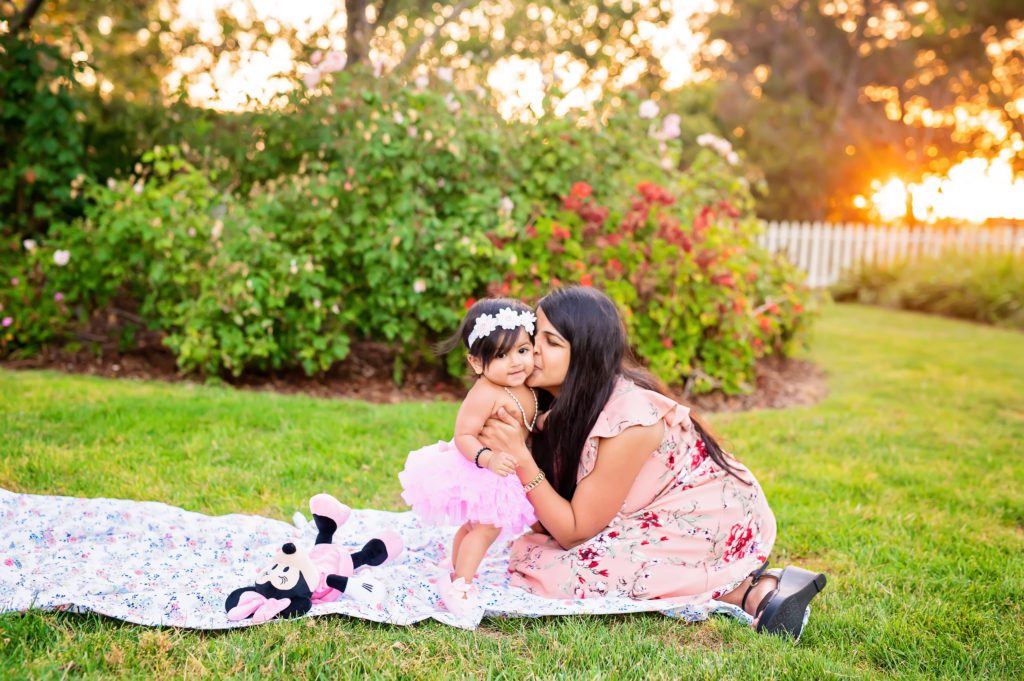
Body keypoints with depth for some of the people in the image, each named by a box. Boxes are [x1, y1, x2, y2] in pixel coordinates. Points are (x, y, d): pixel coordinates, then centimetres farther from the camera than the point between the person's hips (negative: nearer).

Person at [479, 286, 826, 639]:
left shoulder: (627, 421, -29)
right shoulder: (570, 402, -4)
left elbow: (575, 531, -20)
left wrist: (520, 457, -27)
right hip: (666, 515, 9)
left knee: (553, 570, -20)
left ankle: (749, 591, -11)